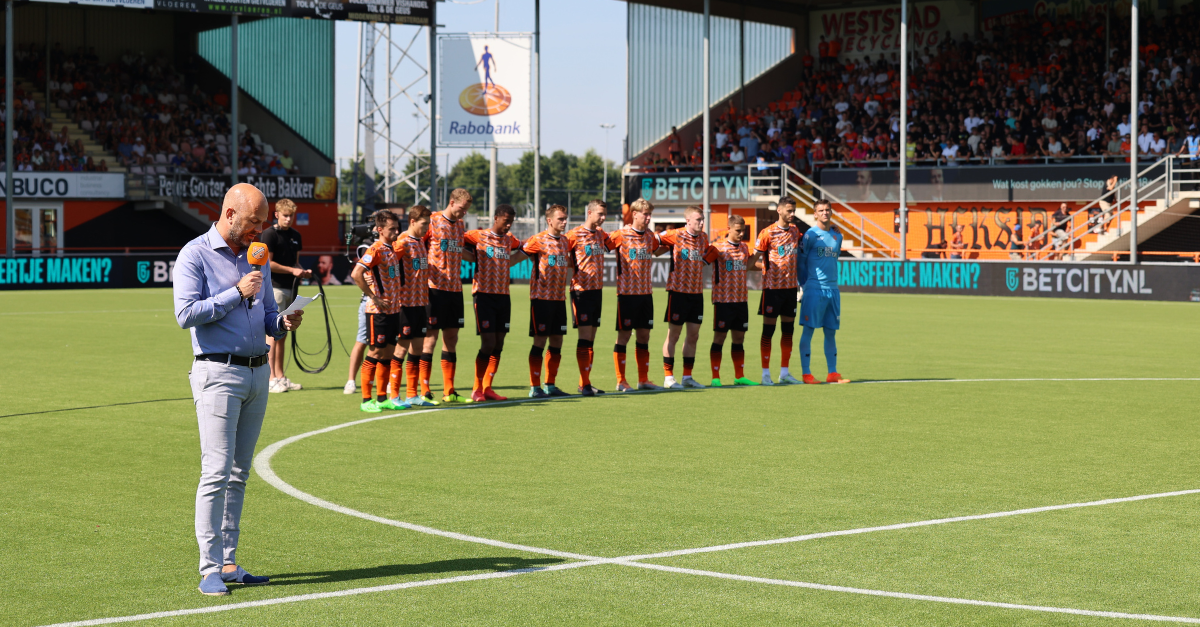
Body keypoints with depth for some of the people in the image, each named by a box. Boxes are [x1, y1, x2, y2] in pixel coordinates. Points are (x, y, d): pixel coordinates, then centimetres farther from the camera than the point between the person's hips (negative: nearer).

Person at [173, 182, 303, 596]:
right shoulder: (195, 255, -5)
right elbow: (186, 314, -14)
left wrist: (283, 323, -1)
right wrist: (236, 294, -14)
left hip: (258, 372, 7)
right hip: (218, 372, -7)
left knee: (240, 473, 8)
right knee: (217, 472, -11)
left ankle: (228, 562, 12)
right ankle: (210, 569, -9)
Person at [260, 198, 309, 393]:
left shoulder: (295, 235, 15)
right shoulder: (269, 234, -7)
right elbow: (267, 263, -13)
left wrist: (302, 271, 2)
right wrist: (292, 270, -15)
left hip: (290, 288, 7)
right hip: (275, 288, -7)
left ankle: (280, 376, 15)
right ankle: (271, 378, -8)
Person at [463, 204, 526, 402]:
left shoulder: (509, 240, 14)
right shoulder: (478, 236, -1)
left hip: (503, 296, 5)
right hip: (484, 295, -5)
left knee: (499, 344, 3)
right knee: (488, 343, -10)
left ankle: (487, 388, 12)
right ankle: (476, 389, 2)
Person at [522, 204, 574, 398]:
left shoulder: (565, 241, 12)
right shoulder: (538, 240, -8)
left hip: (559, 297, 7)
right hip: (541, 296, -7)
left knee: (557, 341, 8)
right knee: (540, 340, -5)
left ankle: (550, 385, 17)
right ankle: (535, 387, 0)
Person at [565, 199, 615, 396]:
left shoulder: (601, 234, 12)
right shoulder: (575, 234, -8)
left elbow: (613, 245, 30)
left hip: (597, 290, 7)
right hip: (581, 290, -7)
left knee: (591, 338, 8)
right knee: (585, 336, -8)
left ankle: (585, 383, 13)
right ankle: (584, 384, -6)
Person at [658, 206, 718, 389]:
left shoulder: (703, 238, 9)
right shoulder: (675, 235, -8)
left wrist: (715, 250, 5)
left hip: (697, 292, 6)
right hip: (678, 291, -6)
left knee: (693, 335, 8)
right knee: (673, 334, 0)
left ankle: (687, 377, 18)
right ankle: (668, 377, 6)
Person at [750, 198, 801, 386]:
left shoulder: (795, 231, 9)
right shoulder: (768, 233, -8)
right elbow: (755, 260, -6)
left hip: (790, 287, 6)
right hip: (772, 287, -6)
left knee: (788, 330, 8)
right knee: (768, 330, -2)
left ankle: (784, 373, 15)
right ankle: (765, 373, 2)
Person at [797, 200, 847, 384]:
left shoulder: (837, 236, 13)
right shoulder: (810, 234, -4)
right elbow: (800, 261, -1)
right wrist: (807, 282, 3)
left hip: (833, 288, 5)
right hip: (814, 289, -5)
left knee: (831, 331, 8)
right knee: (808, 330, -3)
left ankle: (832, 373, 11)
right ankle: (807, 373, -1)